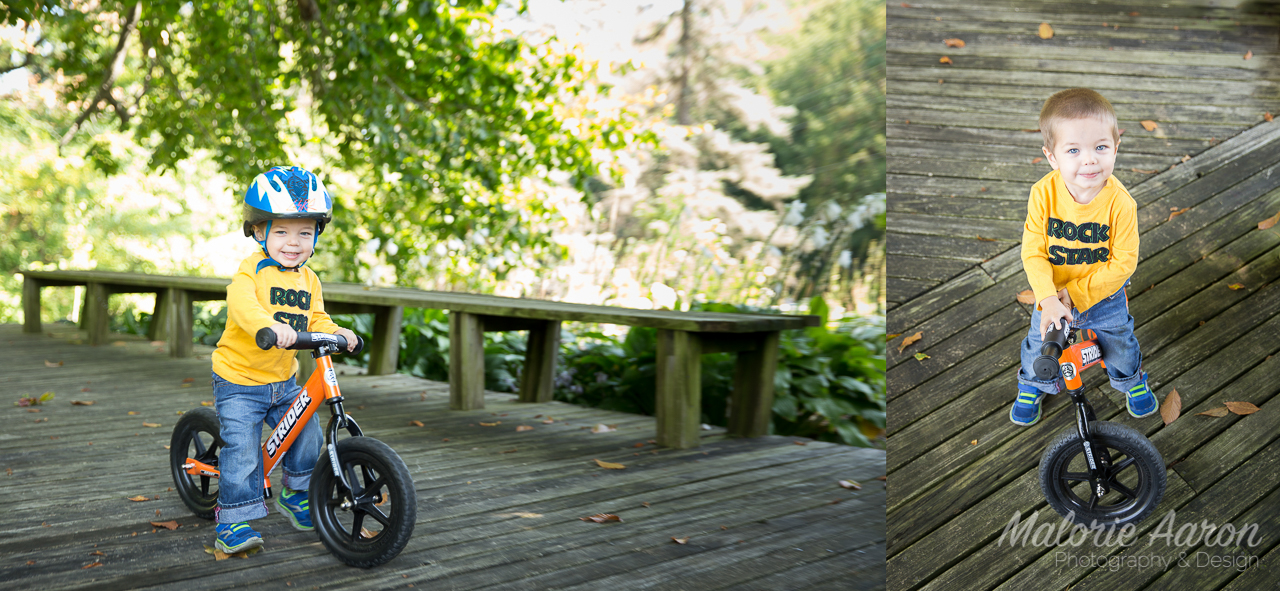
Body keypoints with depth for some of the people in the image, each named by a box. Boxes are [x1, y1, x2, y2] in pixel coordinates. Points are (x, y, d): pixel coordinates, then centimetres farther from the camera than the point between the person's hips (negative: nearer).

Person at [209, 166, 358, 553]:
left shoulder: (309, 280, 6)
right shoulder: (252, 270, -17)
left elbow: (314, 320, 7)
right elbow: (241, 303, -35)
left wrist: (336, 333, -16)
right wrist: (269, 325, -54)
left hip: (284, 381, 6)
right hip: (239, 380, -6)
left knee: (307, 437, 6)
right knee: (242, 451, -10)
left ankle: (295, 495, 29)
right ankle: (232, 521, 1)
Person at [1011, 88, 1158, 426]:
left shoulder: (1120, 203, -30)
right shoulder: (1044, 194, -27)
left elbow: (1124, 262, -23)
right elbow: (1033, 252, -21)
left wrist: (1075, 293, -25)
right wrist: (1048, 299, -33)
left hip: (1104, 296, 0)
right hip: (1053, 296, 1)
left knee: (1119, 344, 23)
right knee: (1040, 345, 20)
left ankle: (1133, 381, 56)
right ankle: (1032, 385, 52)